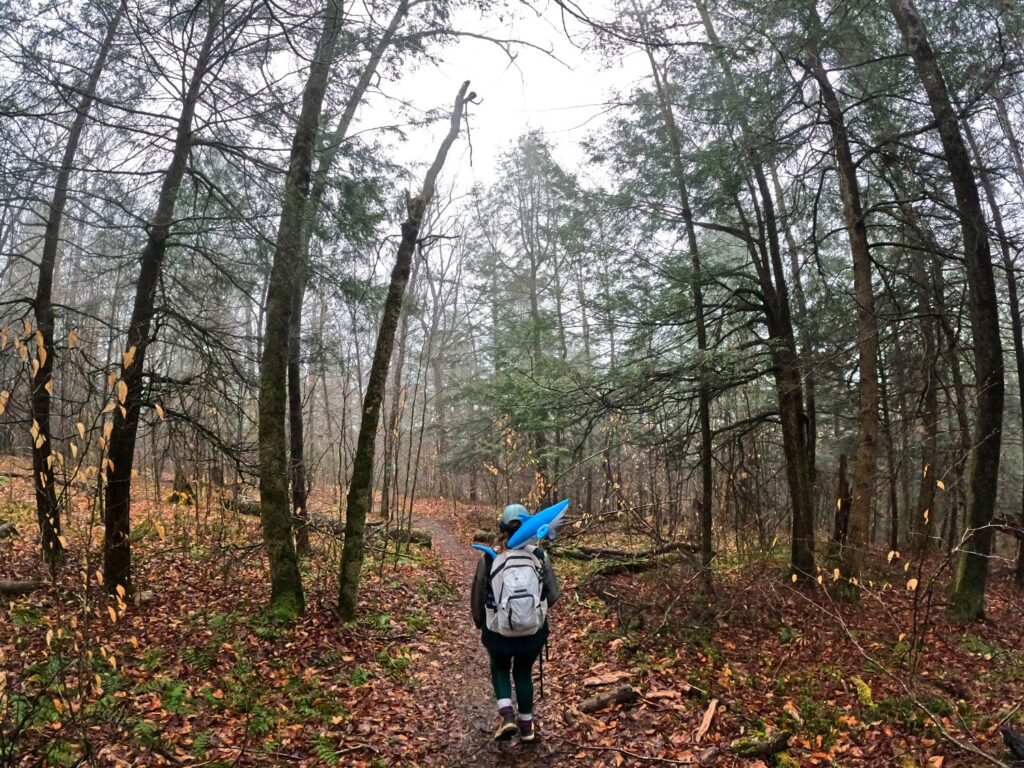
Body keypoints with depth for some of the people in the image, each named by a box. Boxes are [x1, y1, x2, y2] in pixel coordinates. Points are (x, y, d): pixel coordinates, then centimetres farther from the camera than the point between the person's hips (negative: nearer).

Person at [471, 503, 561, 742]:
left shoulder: (489, 559, -14)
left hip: (498, 631, -1)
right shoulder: (540, 557, -12)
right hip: (533, 632, 1)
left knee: (500, 669, 27)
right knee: (523, 672, 26)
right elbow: (553, 594, -2)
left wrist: (479, 623, 17)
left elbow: (478, 597, -2)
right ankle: (526, 725, 34)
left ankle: (507, 715, 10)